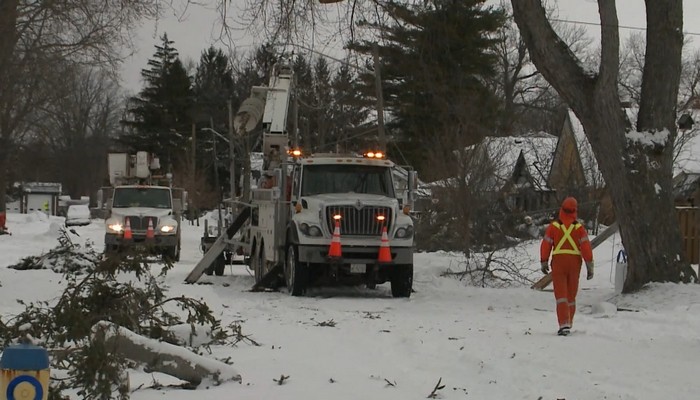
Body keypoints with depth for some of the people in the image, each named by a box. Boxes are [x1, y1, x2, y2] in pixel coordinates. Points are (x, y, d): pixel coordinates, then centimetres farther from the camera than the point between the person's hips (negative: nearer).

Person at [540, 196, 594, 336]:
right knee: (571, 295, 15)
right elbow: (586, 247, -6)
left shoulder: (553, 226, -4)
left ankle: (564, 325, -17)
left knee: (561, 295, -4)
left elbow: (545, 245, 1)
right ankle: (568, 323, 26)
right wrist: (590, 266, -1)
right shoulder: (579, 228, -2)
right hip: (575, 262, 2)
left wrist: (544, 262, 13)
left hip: (558, 262, -2)